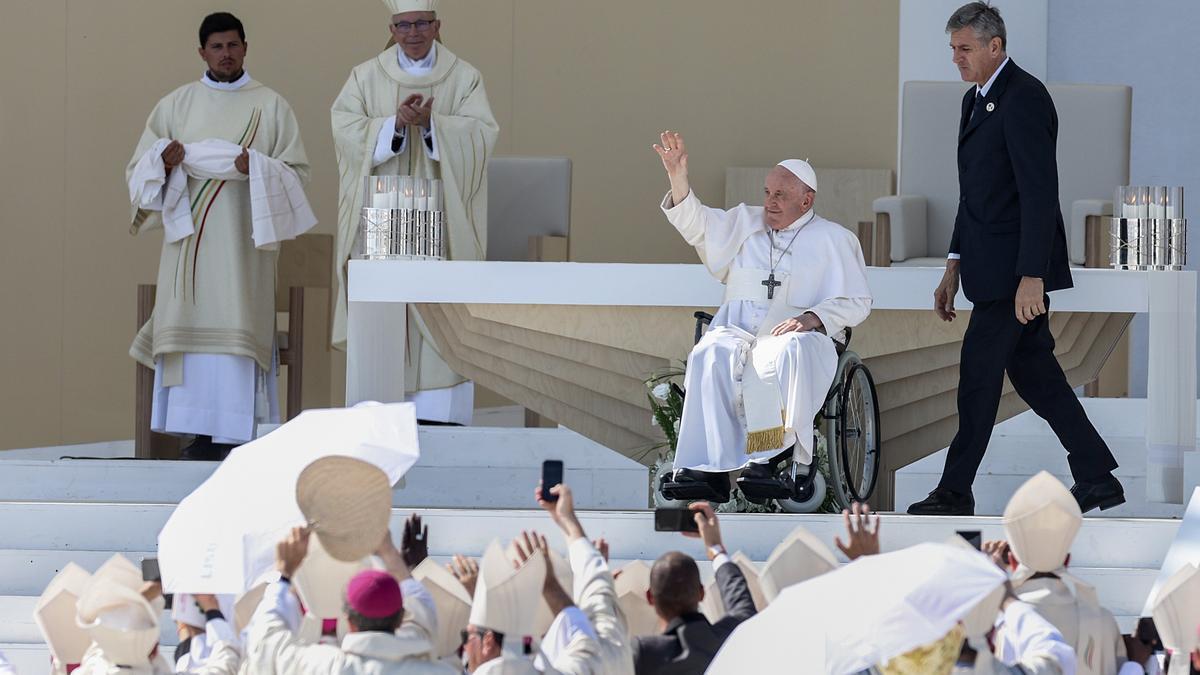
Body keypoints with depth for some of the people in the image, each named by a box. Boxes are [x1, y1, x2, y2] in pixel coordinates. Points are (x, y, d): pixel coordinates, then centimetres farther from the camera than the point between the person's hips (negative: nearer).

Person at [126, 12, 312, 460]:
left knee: (234, 326, -8)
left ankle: (231, 435, -9)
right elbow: (139, 169, 12)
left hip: (242, 239, -2)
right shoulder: (175, 105, 12)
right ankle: (199, 434, -3)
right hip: (190, 236, 2)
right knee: (192, 325, -4)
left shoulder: (271, 107, 7)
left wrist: (257, 168, -15)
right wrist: (164, 158, -10)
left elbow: (297, 171, 3)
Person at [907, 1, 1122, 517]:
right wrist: (955, 269, 20)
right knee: (1032, 368, 11)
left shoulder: (1024, 99, -16)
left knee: (979, 372, -3)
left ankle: (955, 492, 4)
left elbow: (1040, 193, -21)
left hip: (1016, 268, -10)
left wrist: (1031, 277, -24)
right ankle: (1097, 478, 15)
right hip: (992, 269, 10)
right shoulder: (976, 100, 15)